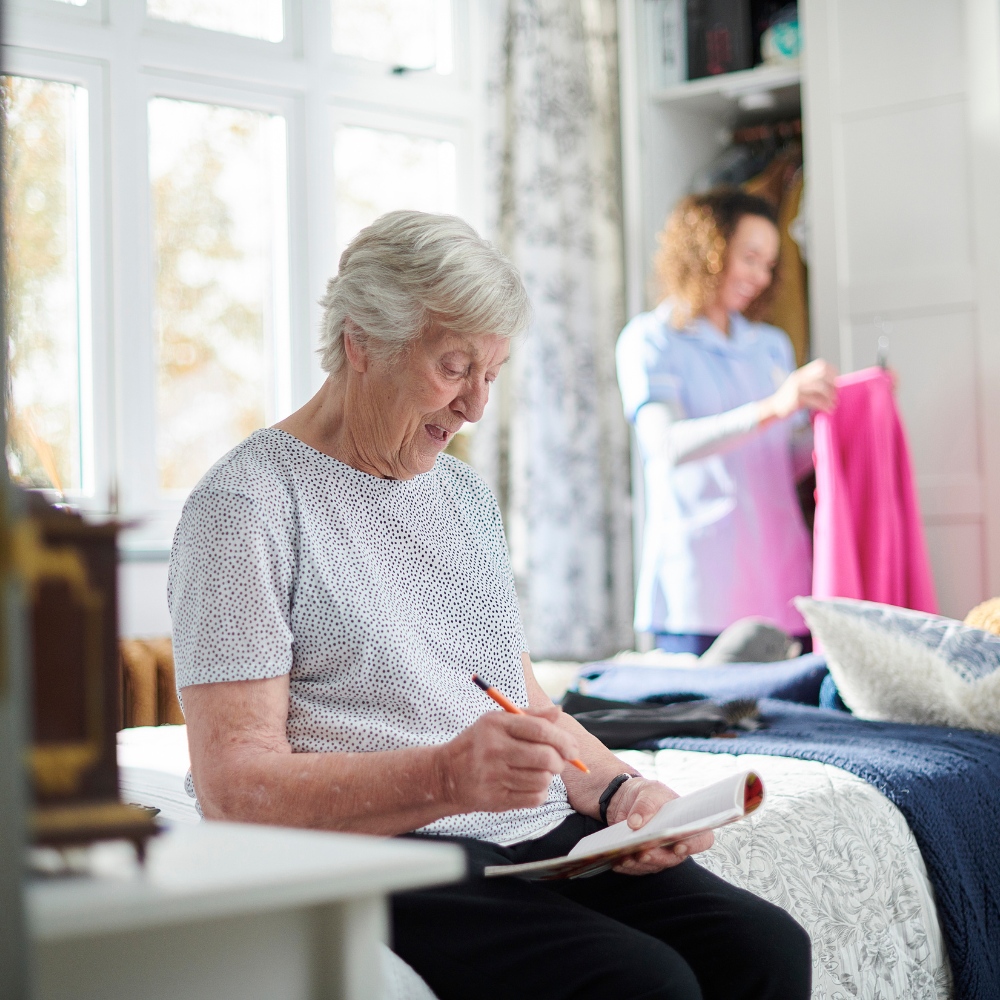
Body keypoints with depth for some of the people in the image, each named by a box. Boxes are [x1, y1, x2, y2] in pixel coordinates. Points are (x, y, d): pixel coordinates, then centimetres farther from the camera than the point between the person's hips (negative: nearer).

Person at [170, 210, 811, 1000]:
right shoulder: (245, 505, -6)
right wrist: (446, 777, -28)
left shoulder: (465, 493, 21)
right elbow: (233, 784, -14)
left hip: (541, 834, 7)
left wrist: (618, 790, 0)